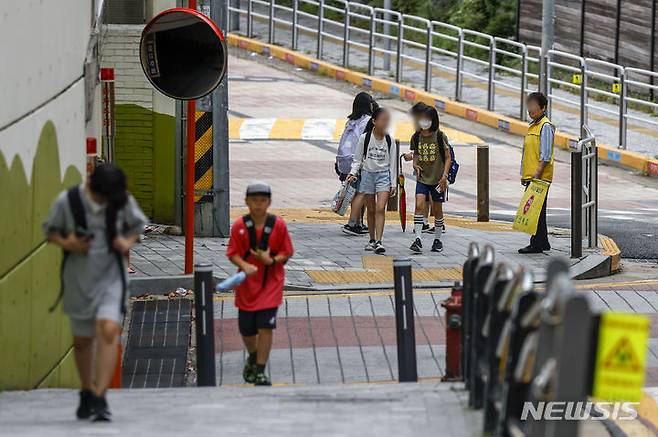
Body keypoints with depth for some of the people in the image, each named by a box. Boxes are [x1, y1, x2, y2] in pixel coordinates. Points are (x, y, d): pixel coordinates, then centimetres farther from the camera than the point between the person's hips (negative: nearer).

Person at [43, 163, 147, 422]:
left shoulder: (124, 202, -8)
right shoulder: (67, 201, -11)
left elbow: (138, 224, 11)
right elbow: (50, 230, 2)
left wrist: (128, 242, -9)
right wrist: (65, 243, -18)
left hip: (111, 277, -1)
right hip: (77, 279, 1)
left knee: (109, 332, -20)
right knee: (82, 340, 12)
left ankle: (100, 398, -20)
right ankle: (86, 392, 36)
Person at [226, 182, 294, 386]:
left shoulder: (278, 225, -6)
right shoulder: (240, 226, -5)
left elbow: (286, 253, 0)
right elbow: (233, 254, -4)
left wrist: (271, 260, -19)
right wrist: (244, 266, -24)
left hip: (271, 283, -2)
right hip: (247, 284, 2)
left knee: (266, 326, -10)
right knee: (246, 328, 10)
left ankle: (260, 370, -2)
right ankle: (253, 357, 41)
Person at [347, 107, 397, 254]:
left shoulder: (389, 140, -1)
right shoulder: (365, 138, -4)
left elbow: (392, 162, 4)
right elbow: (358, 158, 5)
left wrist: (393, 183, 2)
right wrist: (353, 173, -11)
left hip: (384, 175, -1)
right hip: (367, 174, 1)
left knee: (380, 209, -14)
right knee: (371, 210, 9)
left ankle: (378, 241, -17)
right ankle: (372, 240, 23)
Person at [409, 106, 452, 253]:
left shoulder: (440, 136, -9)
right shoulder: (416, 137, 1)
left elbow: (447, 158, -4)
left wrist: (444, 176, -12)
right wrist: (415, 164, -4)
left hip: (437, 179, -2)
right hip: (422, 179, 2)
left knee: (437, 209, 8)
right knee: (419, 205, -15)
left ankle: (437, 240, 24)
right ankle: (417, 240, -18)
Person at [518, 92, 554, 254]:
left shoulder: (545, 126, -11)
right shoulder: (533, 126, 18)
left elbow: (546, 155, -17)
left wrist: (537, 173, -21)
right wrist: (524, 175, 21)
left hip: (540, 178, -10)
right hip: (530, 177, 10)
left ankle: (537, 244, -6)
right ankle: (542, 243, 18)